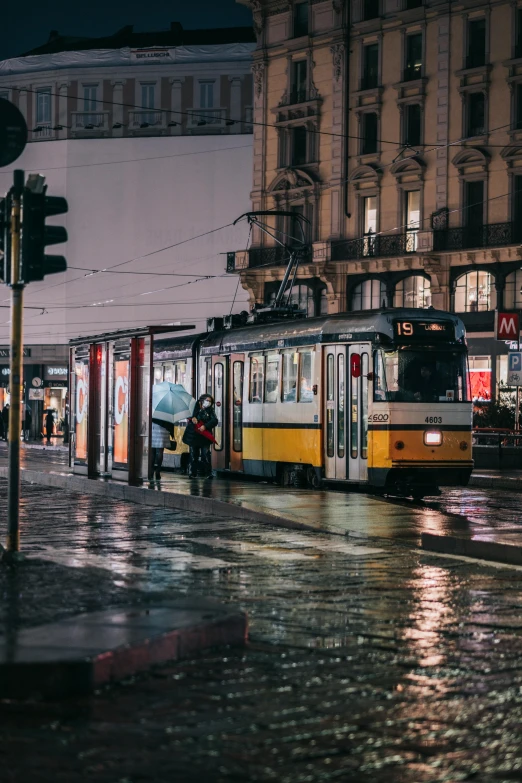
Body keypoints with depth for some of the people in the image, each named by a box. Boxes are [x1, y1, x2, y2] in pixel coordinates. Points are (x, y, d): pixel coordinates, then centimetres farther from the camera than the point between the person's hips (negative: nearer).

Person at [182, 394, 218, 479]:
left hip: (204, 436, -1)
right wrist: (193, 418, -22)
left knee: (206, 455, -9)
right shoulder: (196, 408, 5)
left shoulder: (210, 411, 4)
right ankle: (193, 473, 11)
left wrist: (205, 426, -22)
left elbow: (215, 421, -8)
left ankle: (208, 473, -3)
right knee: (194, 455, 5)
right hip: (193, 435, 1)